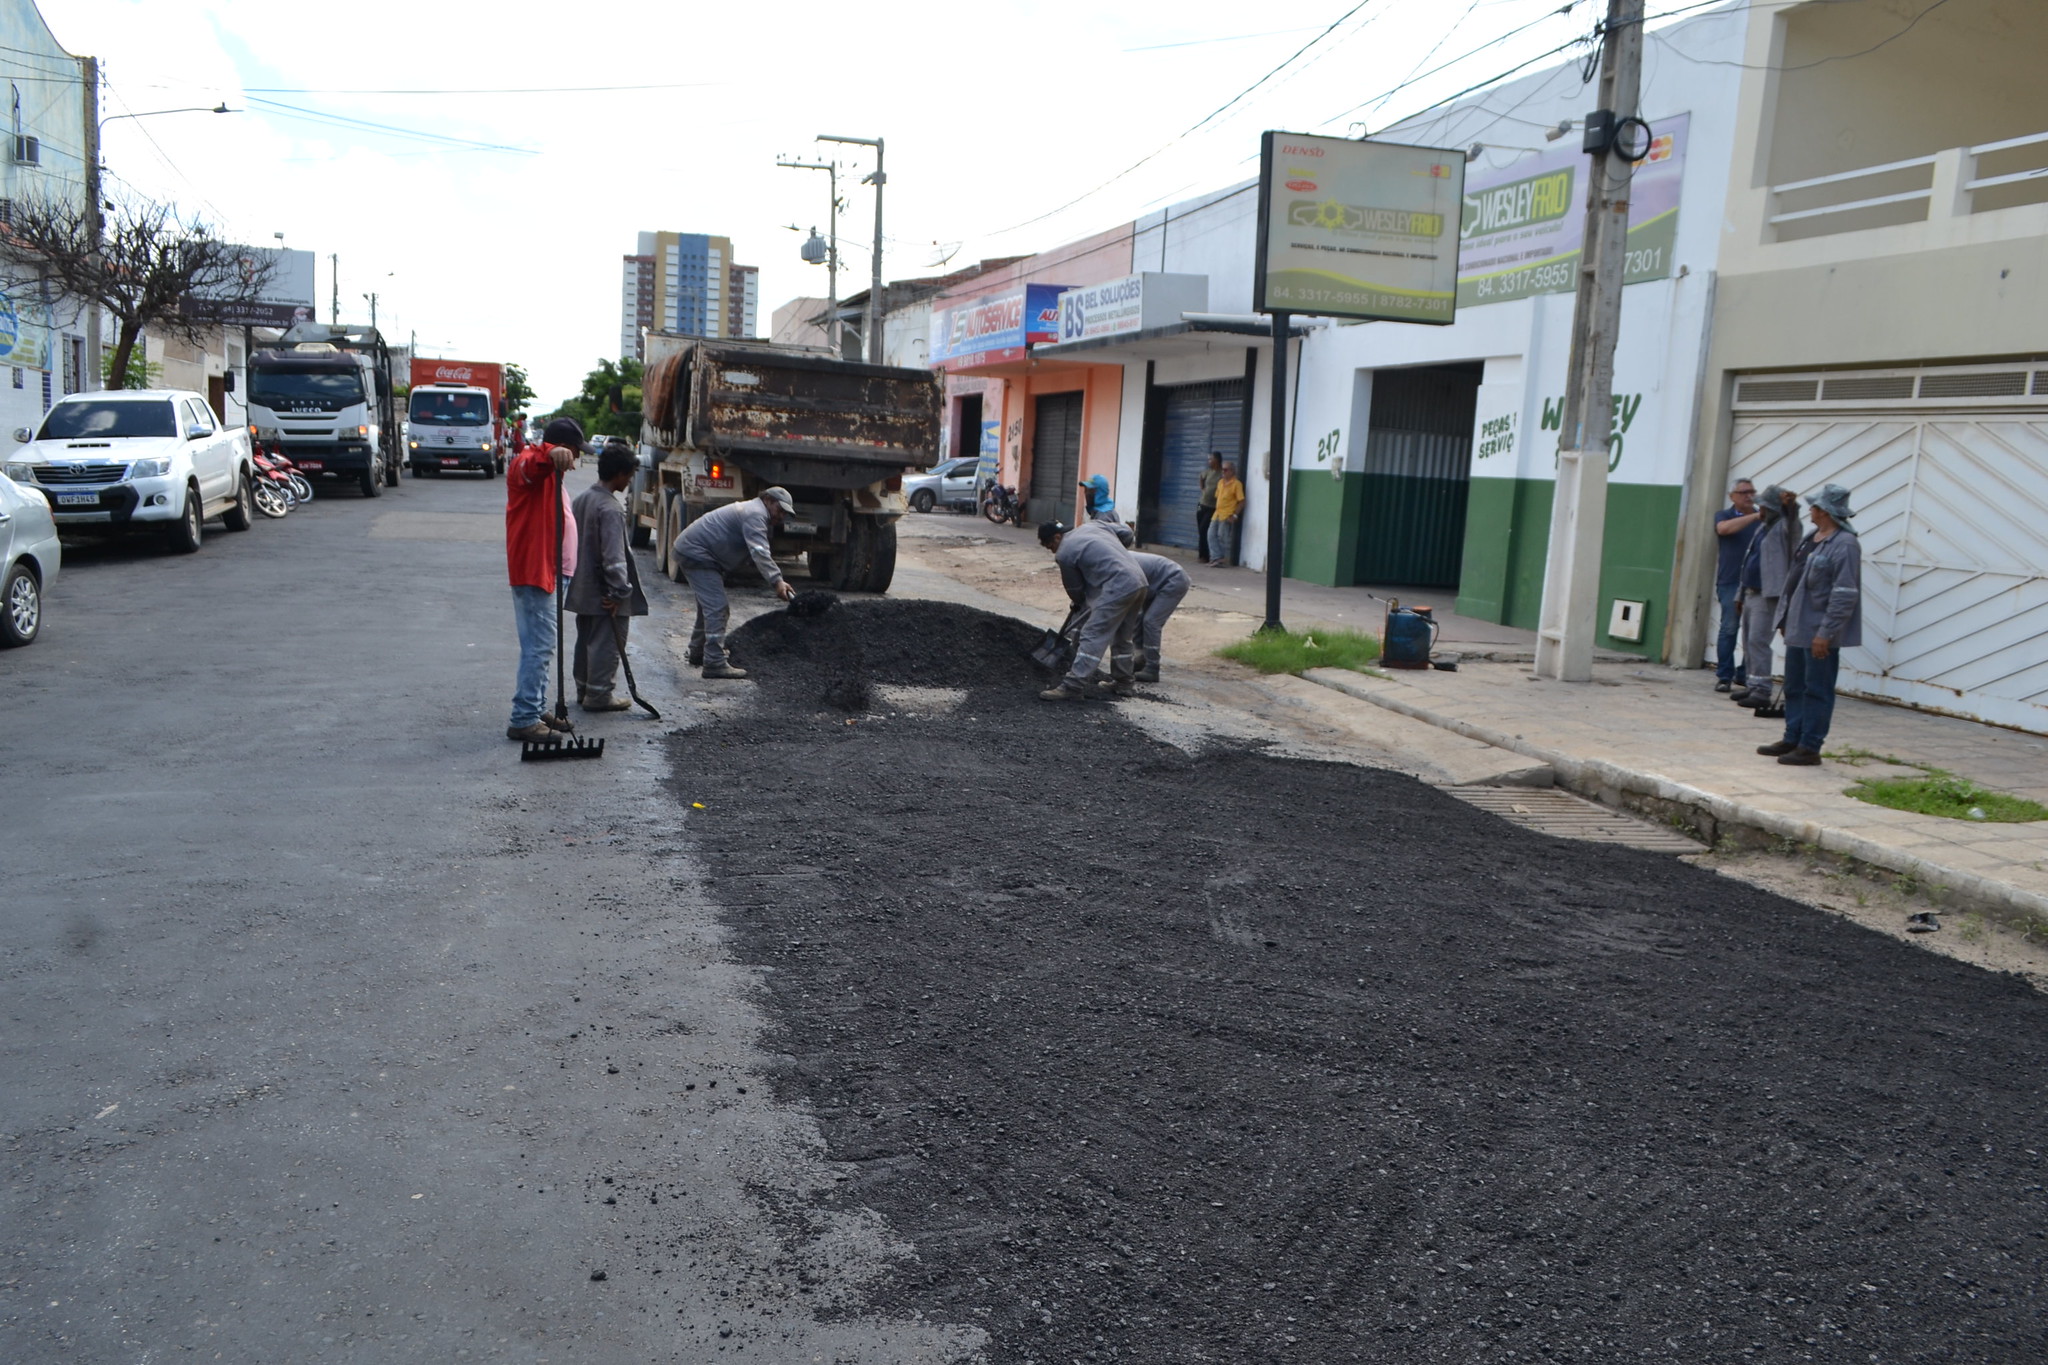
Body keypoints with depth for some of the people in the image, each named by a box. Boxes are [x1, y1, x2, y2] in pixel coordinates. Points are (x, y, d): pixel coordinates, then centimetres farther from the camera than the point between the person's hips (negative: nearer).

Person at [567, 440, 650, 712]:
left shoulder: (581, 499, 6)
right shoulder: (610, 509, -22)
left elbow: (573, 541, 14)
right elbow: (613, 556, -24)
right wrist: (620, 591, -19)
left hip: (582, 589, 9)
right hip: (604, 593, -9)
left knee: (585, 639, 18)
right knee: (606, 643, 1)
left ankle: (584, 689, 28)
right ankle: (598, 695, 7)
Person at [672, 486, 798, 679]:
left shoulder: (752, 511, 19)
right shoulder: (755, 514, -17)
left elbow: (760, 553, 21)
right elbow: (760, 554, -30)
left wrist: (778, 582, 13)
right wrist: (777, 581, -37)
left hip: (692, 550, 11)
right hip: (696, 553, -11)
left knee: (709, 605, 23)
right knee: (716, 608, -15)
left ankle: (698, 652, 37)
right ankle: (715, 663, -18)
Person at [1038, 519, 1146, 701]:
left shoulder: (1064, 553, -3)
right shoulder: (1091, 525, 19)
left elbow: (1074, 589, 8)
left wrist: (1080, 602, 32)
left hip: (1118, 588, -9)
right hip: (1139, 580, 9)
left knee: (1092, 636, -9)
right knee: (1122, 637, 21)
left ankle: (1073, 687, -12)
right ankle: (1122, 683, 30)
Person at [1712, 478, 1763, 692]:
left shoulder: (1764, 519, 15)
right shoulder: (1724, 515, 8)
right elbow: (1724, 528, -15)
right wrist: (1755, 517, -21)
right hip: (1731, 582, -3)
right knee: (1729, 628, -5)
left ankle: (1745, 674, 11)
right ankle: (1724, 677, -1)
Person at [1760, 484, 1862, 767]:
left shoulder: (1845, 545, -17)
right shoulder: (1811, 539, 12)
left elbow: (1845, 595, -21)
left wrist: (1825, 633, -23)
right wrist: (1785, 617, 20)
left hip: (1819, 633, -10)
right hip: (1798, 627, 10)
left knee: (1817, 691, -1)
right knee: (1794, 687, 16)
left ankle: (1810, 748, 4)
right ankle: (1792, 740, 25)